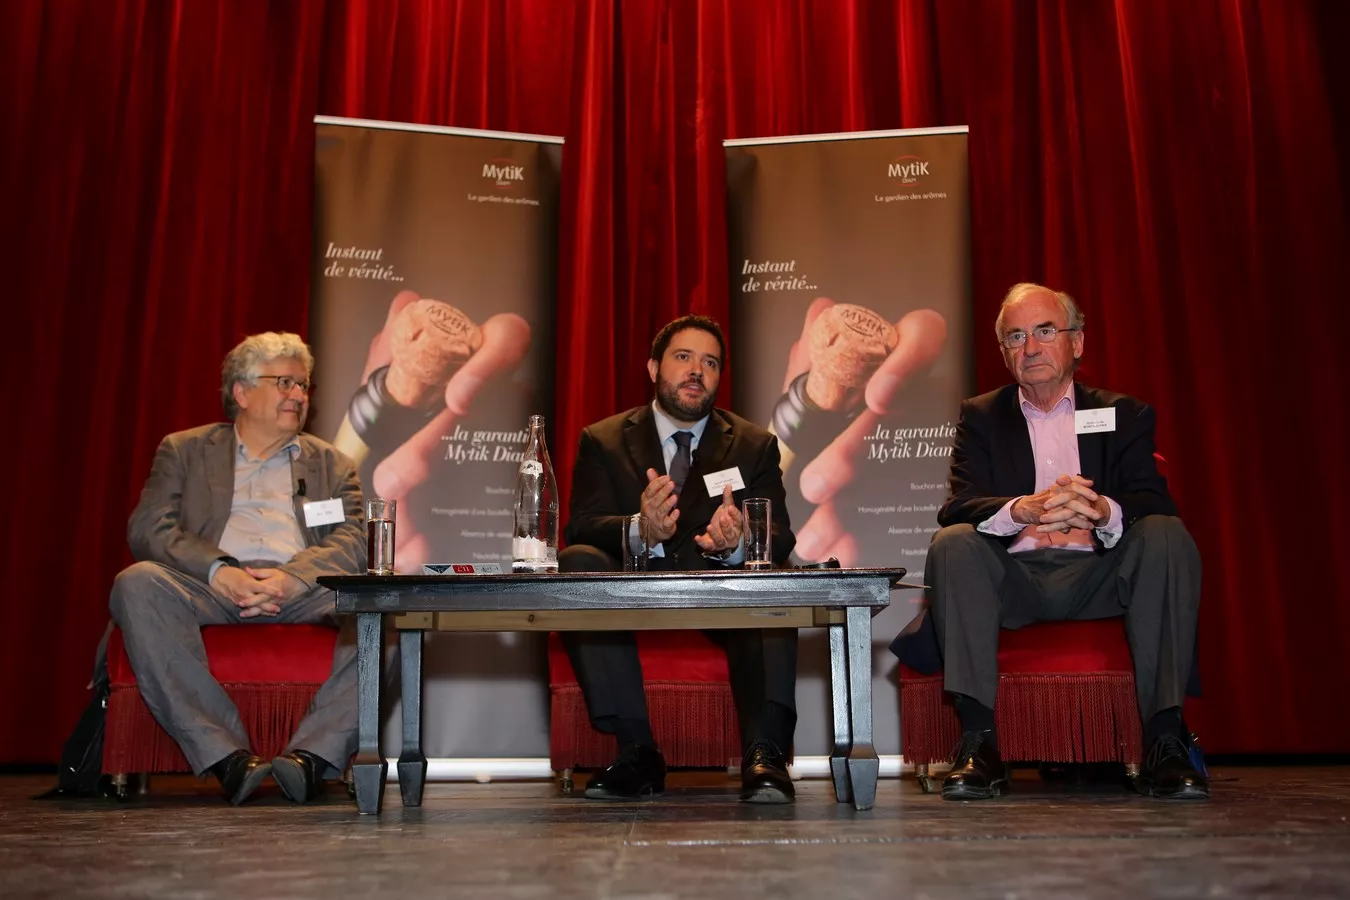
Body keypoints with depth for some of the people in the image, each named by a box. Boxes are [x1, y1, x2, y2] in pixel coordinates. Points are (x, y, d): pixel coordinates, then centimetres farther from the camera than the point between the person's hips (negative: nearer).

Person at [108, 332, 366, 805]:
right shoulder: (183, 450, 19)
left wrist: (292, 577, -16)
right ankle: (226, 755, -34)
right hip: (211, 586, 0)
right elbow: (147, 529, 4)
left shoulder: (332, 464, 22)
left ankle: (313, 754, -32)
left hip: (299, 591, 1)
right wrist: (218, 571, -15)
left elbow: (352, 542, 6)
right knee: (137, 583, -32)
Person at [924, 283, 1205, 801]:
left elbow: (1154, 502, -4)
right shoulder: (981, 417, 13)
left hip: (1097, 574, 0)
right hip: (1012, 579, 0)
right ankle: (978, 742, -30)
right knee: (952, 543, -28)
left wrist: (1101, 510, -29)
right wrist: (1026, 509, -28)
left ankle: (1164, 741, -27)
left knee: (1167, 535, -26)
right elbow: (957, 508, -5)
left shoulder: (1124, 414, 13)